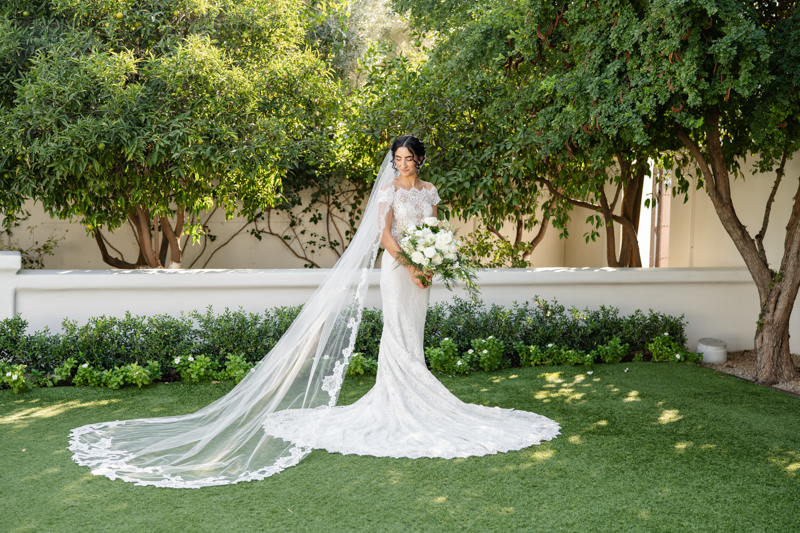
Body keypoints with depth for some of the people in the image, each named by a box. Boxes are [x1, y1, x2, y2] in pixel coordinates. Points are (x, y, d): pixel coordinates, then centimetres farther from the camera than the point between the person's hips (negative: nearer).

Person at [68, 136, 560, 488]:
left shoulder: (430, 190, 13)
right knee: (400, 336, -7)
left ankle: (402, 400, 13)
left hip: (423, 272, 6)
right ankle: (402, 404, -3)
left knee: (411, 338, 8)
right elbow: (384, 237, -10)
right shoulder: (389, 191, -4)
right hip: (397, 270, -6)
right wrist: (410, 268, -17)